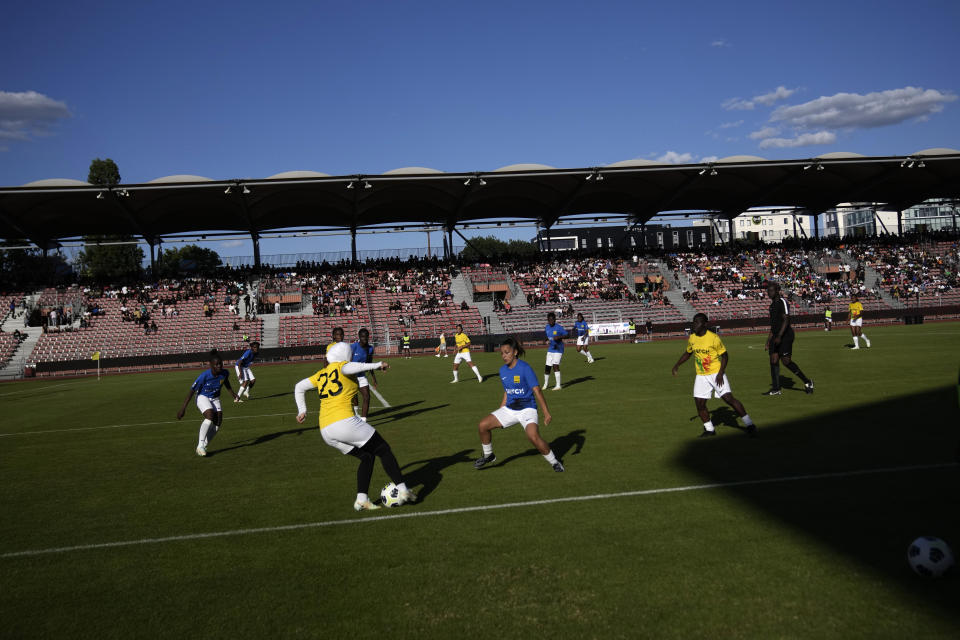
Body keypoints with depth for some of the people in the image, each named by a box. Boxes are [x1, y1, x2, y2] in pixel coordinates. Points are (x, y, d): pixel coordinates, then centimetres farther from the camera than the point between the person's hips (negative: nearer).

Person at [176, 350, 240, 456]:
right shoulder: (204, 376, -28)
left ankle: (204, 445, 6)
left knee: (218, 422, -12)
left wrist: (232, 392, 17)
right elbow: (192, 391, -20)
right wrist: (183, 408, -19)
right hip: (203, 397, -5)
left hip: (215, 399, 5)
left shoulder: (225, 373, -15)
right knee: (210, 417, -29)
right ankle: (200, 445, -18)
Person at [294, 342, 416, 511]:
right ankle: (403, 490, 0)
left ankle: (361, 499, 6)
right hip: (345, 421, -7)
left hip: (326, 431, 7)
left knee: (367, 457, 19)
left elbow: (299, 387, 25)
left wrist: (302, 410, 26)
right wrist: (376, 365, -24)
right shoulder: (343, 367, 0)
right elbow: (347, 368, -25)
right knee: (384, 450, 6)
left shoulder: (321, 374, 20)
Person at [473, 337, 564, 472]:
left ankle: (554, 462, -5)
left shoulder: (525, 368, -15)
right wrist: (499, 414, 21)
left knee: (533, 437, -29)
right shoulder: (503, 370, 5)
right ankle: (488, 456, 19)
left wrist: (546, 413, -22)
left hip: (527, 409, -7)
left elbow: (537, 391, -17)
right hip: (509, 409, 7)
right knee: (483, 425, -4)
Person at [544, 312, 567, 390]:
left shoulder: (559, 328, -12)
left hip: (558, 349, -6)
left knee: (555, 366, -19)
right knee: (547, 367, 8)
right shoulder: (547, 327, 7)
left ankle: (558, 385, -16)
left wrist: (559, 337, -24)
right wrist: (547, 341, 7)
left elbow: (566, 335, -11)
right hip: (550, 350, 6)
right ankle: (546, 383, 29)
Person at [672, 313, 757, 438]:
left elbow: (725, 356, -8)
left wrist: (720, 373, -18)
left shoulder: (713, 338, -14)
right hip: (701, 376, 5)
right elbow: (687, 353, 21)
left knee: (729, 398, -15)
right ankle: (709, 429, 20)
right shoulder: (692, 338, 3)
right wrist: (677, 364, 11)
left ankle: (749, 424, -3)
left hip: (716, 374, -5)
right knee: (699, 403, 0)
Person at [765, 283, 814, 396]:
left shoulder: (782, 302, -10)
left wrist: (779, 336, -27)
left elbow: (786, 320, -18)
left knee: (786, 361, -11)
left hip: (785, 335, -9)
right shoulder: (772, 304, 18)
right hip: (776, 337, 9)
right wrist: (768, 341, 23)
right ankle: (775, 389, 5)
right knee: (773, 360, 2)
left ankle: (807, 382, 3)